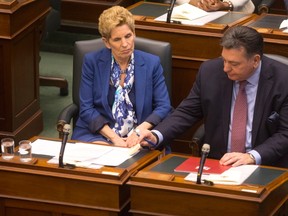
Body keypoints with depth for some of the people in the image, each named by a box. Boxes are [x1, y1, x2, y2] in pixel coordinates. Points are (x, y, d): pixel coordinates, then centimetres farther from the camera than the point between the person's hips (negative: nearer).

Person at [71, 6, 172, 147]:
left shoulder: (152, 63, 4)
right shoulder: (92, 62, 1)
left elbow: (163, 107, 3)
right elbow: (86, 109, -1)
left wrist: (140, 130, -16)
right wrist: (113, 137, -14)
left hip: (138, 136, 0)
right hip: (98, 133, 0)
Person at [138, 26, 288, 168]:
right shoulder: (209, 71, 0)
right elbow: (187, 112, 8)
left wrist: (252, 157, -22)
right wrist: (156, 135, -9)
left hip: (266, 168, -2)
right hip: (216, 163, 2)